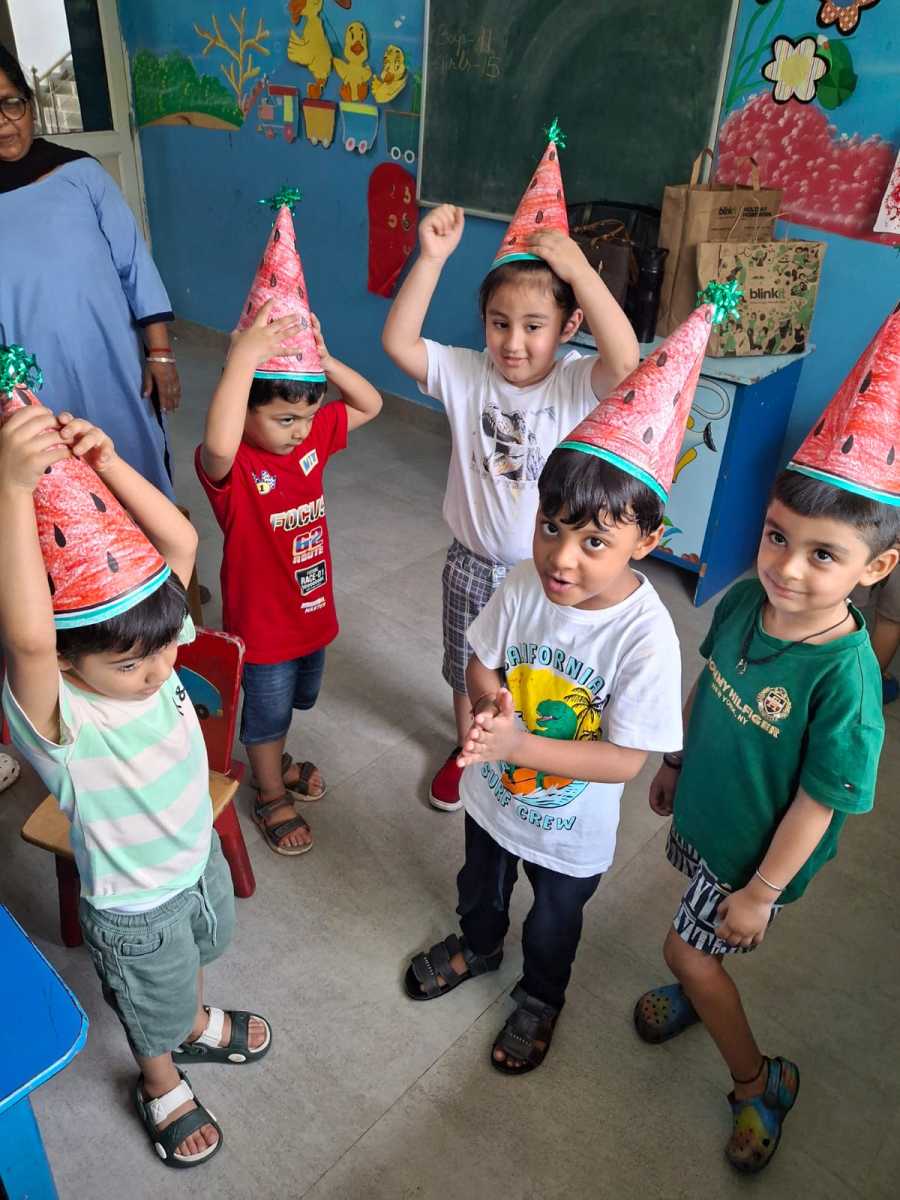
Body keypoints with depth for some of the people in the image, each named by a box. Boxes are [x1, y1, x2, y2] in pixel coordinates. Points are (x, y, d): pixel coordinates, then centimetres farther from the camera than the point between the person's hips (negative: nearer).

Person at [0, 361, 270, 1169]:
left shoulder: (147, 647, -21)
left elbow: (180, 544, -29)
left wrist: (105, 462, -42)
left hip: (200, 857, 5)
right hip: (134, 909, -5)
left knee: (193, 963, 35)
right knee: (153, 1010, 25)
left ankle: (196, 1027, 66)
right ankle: (161, 1087, 57)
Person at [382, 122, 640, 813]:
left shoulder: (578, 384, -17)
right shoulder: (467, 375, -12)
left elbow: (627, 361, -38)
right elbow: (398, 343, -22)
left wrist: (578, 268, -39)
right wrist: (432, 258, -29)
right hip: (473, 562, 2)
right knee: (468, 670, 24)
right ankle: (468, 751, 51)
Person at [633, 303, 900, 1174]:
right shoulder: (743, 599, -18)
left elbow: (820, 801, -24)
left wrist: (761, 893, -14)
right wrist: (674, 763, 13)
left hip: (759, 851, -5)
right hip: (703, 812, 5)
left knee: (685, 947, 11)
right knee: (699, 935, 28)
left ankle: (759, 1081, 36)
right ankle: (699, 989, 60)